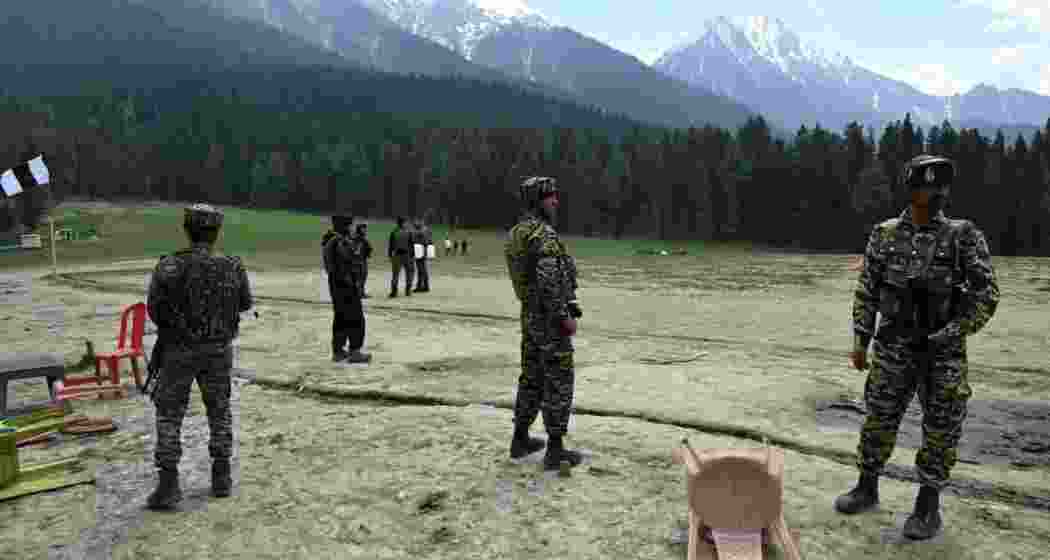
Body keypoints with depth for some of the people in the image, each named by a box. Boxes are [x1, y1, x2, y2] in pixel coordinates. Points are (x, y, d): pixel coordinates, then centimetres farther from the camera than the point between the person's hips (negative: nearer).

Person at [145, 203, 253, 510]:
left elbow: (154, 309, -7)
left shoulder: (169, 266, -15)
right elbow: (246, 303, 6)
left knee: (169, 416, 10)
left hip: (178, 351, -2)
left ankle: (168, 485, 7)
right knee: (220, 411, 17)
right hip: (218, 351, 2)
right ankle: (221, 478, 20)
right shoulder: (232, 267, -9)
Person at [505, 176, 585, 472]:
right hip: (550, 319, -9)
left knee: (532, 377, 17)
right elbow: (549, 282, -28)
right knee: (559, 381, -2)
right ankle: (556, 450, 3)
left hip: (531, 316, 9)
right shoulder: (543, 234, -20)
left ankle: (521, 440, 24)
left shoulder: (517, 233, 12)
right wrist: (566, 317, -20)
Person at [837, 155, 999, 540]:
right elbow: (865, 293, 4)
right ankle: (867, 490, 25)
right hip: (894, 349, 2)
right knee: (879, 420, 8)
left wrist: (955, 333, -15)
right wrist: (859, 343, 2)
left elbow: (986, 294, -5)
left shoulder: (964, 237, -5)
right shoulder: (884, 236, 0)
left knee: (940, 430, 4)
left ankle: (928, 507, 19)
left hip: (943, 353, -2)